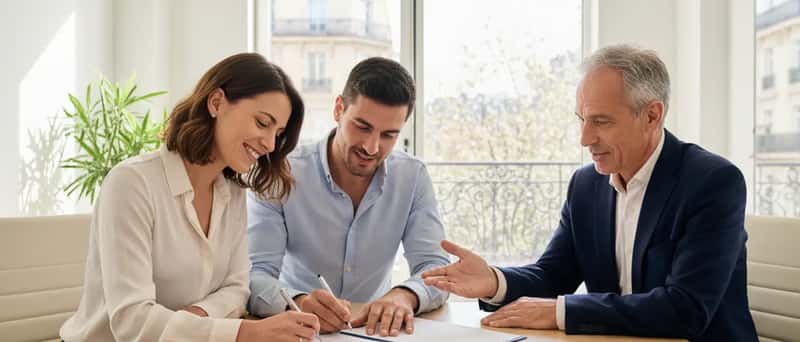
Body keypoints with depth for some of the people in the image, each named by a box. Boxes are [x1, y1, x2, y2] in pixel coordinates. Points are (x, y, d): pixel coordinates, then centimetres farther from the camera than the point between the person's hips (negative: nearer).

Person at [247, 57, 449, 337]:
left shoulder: (413, 177, -3)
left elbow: (436, 267, -8)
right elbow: (253, 276, -18)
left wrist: (405, 295, -30)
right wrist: (298, 304, -39)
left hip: (375, 327, 3)